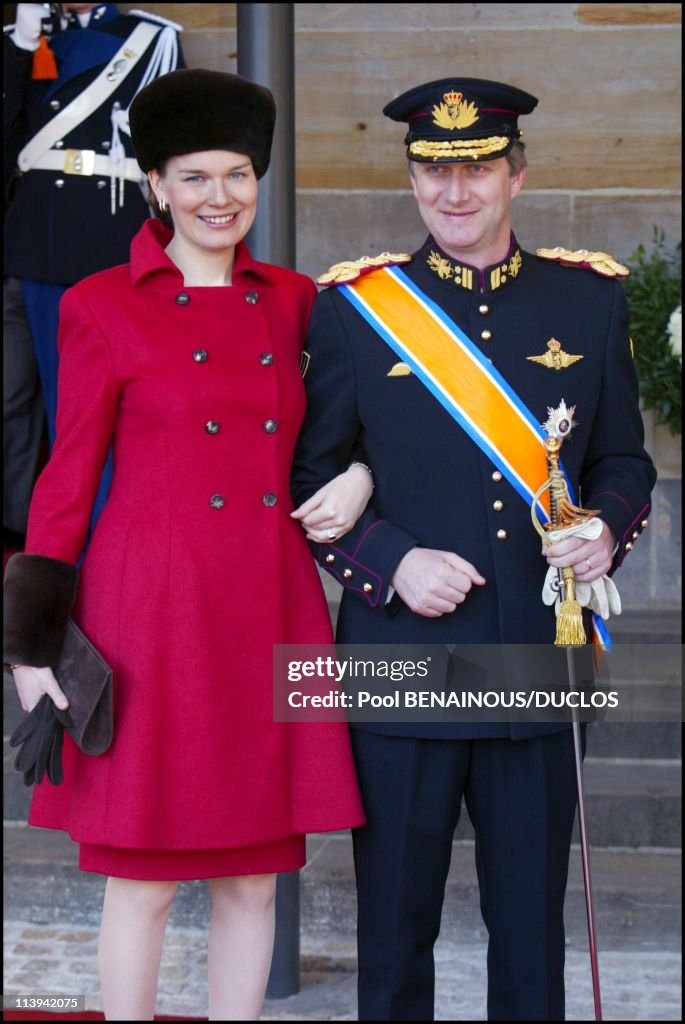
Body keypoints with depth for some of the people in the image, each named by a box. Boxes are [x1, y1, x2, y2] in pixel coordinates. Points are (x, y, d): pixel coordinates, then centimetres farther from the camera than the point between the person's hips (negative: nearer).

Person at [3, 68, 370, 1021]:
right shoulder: (103, 306, -1)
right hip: (155, 614, -4)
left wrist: (362, 473, -2)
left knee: (253, 875, 10)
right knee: (143, 879, 2)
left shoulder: (293, 300, 10)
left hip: (272, 613, 4)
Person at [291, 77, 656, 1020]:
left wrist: (607, 531, -9)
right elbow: (307, 478, 3)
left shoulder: (590, 299, 5)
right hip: (403, 660, -1)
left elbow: (625, 461, 12)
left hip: (540, 661, 2)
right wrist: (392, 563, -12)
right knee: (396, 920, 8)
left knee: (532, 922, 12)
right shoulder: (355, 306, 0)